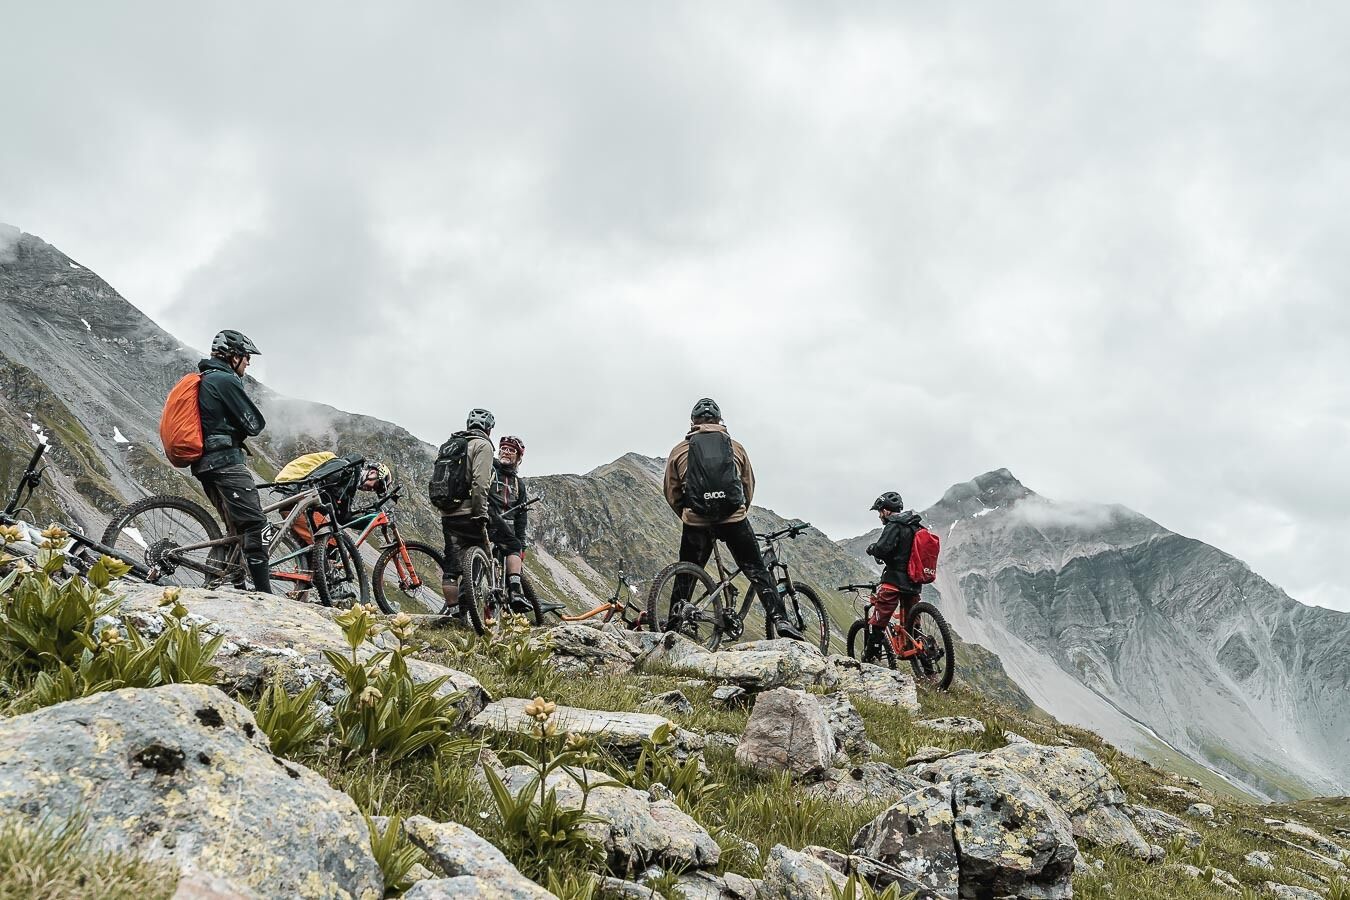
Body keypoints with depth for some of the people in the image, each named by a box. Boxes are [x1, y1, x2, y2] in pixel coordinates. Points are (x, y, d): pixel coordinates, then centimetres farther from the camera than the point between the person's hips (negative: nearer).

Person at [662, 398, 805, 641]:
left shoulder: (679, 451, 13)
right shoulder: (736, 447, 16)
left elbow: (671, 494, 14)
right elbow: (749, 488, 20)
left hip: (696, 522, 0)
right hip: (734, 518, 0)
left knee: (685, 578, 13)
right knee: (757, 571, 7)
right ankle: (778, 619, -5)